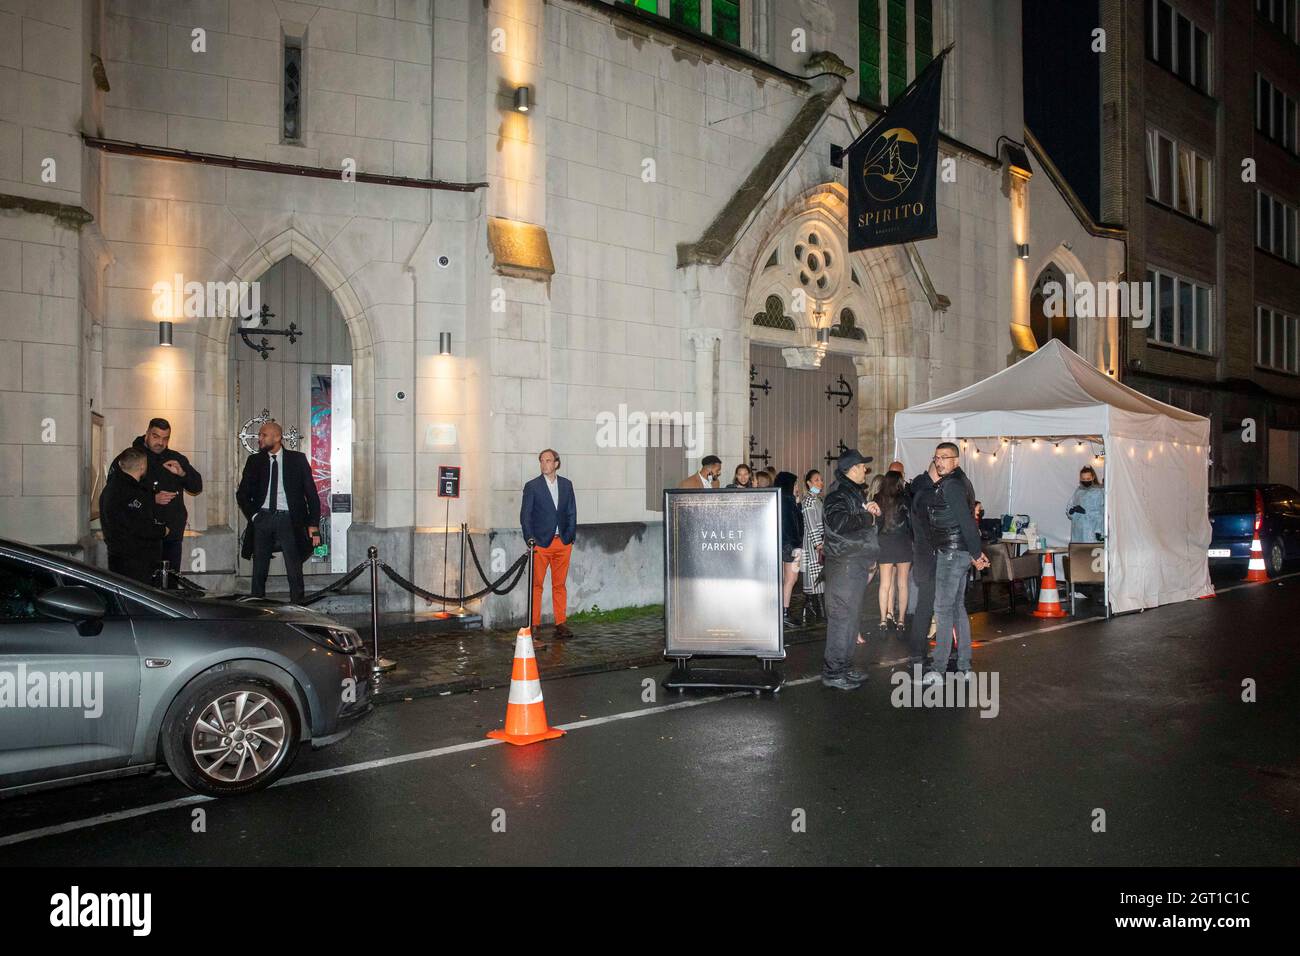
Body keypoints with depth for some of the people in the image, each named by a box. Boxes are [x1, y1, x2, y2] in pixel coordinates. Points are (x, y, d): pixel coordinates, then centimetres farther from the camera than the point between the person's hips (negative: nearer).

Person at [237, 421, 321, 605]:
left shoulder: (297, 459, 4)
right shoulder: (254, 461, 10)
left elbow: (311, 493, 3)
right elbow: (242, 494, 14)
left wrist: (313, 524, -4)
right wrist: (253, 515, 0)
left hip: (288, 519, -2)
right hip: (262, 518, 2)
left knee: (295, 571, -4)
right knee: (259, 571, 4)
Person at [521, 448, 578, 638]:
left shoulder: (566, 484, 11)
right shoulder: (532, 486, 1)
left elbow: (571, 512, 12)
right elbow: (525, 515, 0)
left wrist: (570, 535, 3)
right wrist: (530, 539, -8)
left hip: (563, 543, 3)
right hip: (541, 542, -3)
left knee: (560, 585, 6)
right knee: (536, 585, -1)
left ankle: (561, 624, 11)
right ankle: (534, 624, 6)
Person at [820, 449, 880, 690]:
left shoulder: (855, 492, 18)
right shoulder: (839, 493, -15)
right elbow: (838, 522, -31)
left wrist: (869, 510, 8)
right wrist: (867, 518, -17)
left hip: (856, 562, 11)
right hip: (844, 563, -11)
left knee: (852, 615, 16)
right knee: (842, 616, -8)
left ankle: (843, 667, 26)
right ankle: (832, 672, -3)